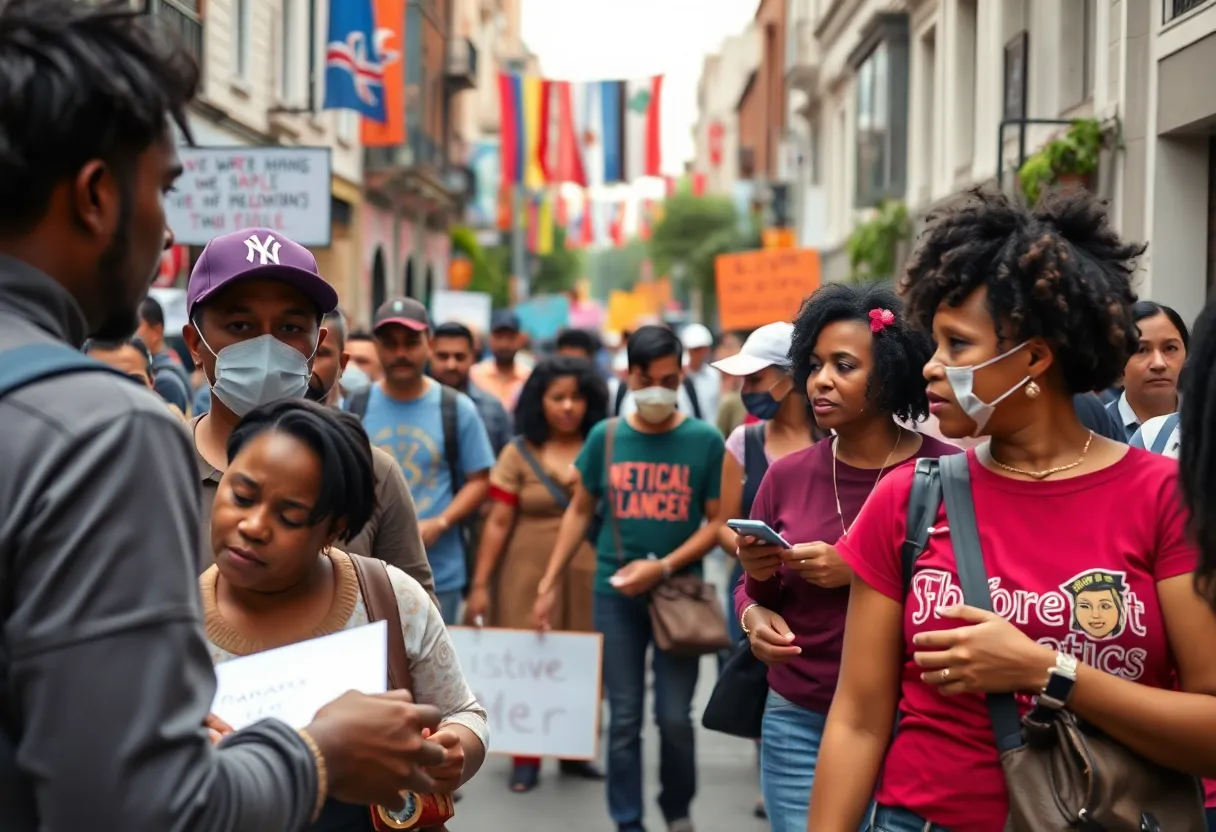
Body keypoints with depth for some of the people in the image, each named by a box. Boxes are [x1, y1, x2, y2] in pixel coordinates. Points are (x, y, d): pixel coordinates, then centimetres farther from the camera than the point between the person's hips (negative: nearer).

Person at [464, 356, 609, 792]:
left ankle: (575, 751, 20)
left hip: (589, 572, 1)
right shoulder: (518, 453, 1)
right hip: (529, 572, -1)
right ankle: (526, 757, 11)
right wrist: (480, 583, -4)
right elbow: (498, 523, -1)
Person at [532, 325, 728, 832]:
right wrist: (549, 585, 7)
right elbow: (580, 511, 10)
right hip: (615, 593, 1)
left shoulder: (705, 440, -4)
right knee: (624, 718, 7)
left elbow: (717, 521, -2)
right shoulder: (605, 437, 1)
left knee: (674, 717, 2)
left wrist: (662, 568, -13)